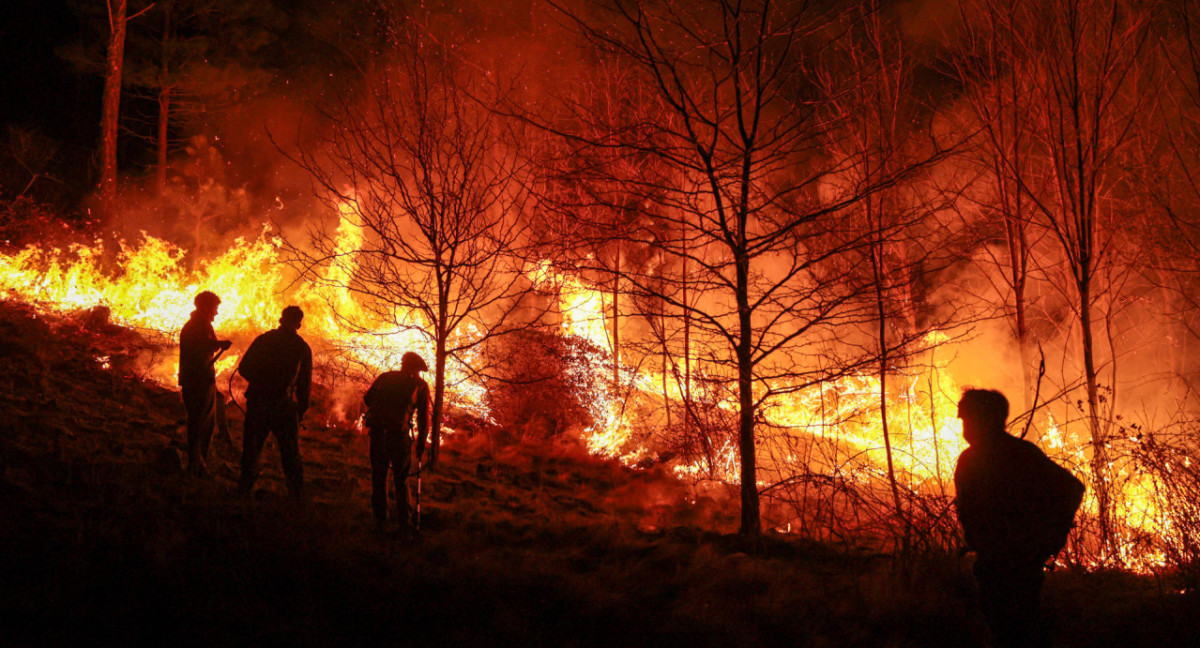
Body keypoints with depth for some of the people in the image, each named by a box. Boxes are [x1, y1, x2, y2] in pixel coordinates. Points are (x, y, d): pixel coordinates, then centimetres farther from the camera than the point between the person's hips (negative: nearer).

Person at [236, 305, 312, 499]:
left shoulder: (263, 340, 2)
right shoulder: (303, 348, 0)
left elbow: (243, 369, 4)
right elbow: (305, 384, 0)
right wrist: (301, 409, 9)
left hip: (258, 402, 1)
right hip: (284, 407, -1)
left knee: (252, 447, 12)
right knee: (290, 451, 9)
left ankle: (245, 487, 13)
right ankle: (297, 491, 11)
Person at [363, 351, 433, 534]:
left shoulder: (385, 377, 19)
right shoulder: (420, 385, 12)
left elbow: (367, 398, 15)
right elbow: (424, 418, 10)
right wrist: (421, 445, 16)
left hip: (377, 432, 2)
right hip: (399, 435, -2)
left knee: (378, 478, 14)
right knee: (401, 480, 9)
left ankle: (380, 521, 14)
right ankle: (405, 524, 7)